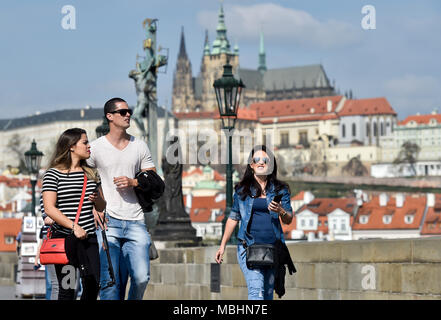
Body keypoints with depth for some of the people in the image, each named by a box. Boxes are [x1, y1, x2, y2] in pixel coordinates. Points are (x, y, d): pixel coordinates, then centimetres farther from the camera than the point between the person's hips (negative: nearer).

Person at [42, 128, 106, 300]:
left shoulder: (90, 173, 16)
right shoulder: (53, 174, -2)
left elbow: (102, 207, 21)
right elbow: (49, 208, -12)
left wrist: (97, 199, -2)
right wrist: (74, 226, -20)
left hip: (89, 237, 5)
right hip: (64, 237, -5)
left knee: (93, 285, -2)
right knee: (67, 288, -3)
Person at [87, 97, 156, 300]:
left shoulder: (140, 147, 13)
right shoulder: (96, 148, 4)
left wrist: (133, 182, -6)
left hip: (135, 222, 2)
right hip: (107, 222, -2)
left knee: (142, 276, -8)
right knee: (110, 280, -6)